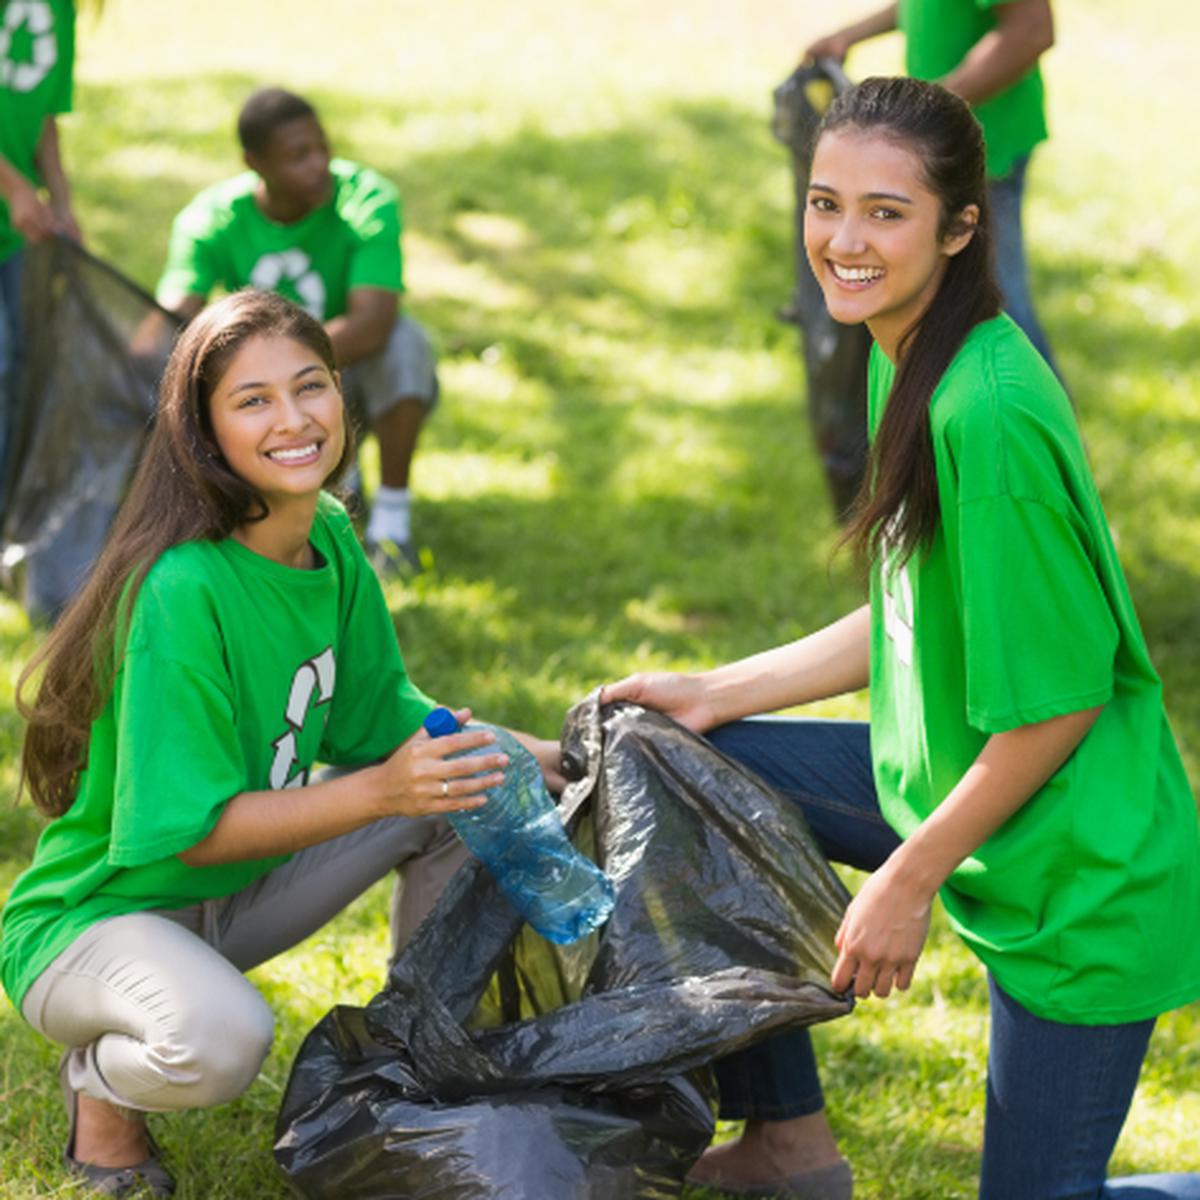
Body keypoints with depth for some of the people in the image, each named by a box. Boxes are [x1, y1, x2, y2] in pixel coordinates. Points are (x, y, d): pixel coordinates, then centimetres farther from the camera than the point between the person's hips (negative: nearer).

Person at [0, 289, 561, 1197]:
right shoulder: (181, 592, -28)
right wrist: (378, 791, -34)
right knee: (221, 1043, -39)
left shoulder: (332, 543, -3)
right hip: (98, 914, -8)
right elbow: (189, 830, -27)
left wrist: (550, 758, -5)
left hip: (242, 894, 8)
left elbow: (387, 717, 9)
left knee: (470, 769, -1)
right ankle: (104, 1080, -2)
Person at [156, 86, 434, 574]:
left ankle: (393, 512, -18)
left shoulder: (366, 200, -25)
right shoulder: (211, 219, -17)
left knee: (403, 341, -35)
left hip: (359, 369, -3)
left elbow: (371, 324, -38)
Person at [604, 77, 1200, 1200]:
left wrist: (908, 880, -15)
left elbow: (1063, 698, -23)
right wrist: (715, 694, 9)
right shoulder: (906, 358, 1)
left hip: (1077, 867, -9)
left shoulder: (990, 417, -28)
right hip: (954, 775, 9)